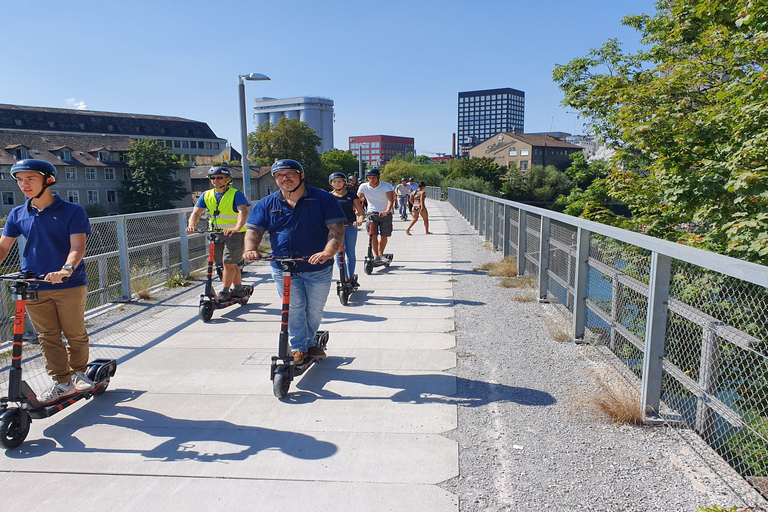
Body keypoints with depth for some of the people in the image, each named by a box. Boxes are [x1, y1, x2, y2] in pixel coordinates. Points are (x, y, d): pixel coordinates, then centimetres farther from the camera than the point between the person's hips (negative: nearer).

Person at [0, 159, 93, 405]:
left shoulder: (72, 211, -5)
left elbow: (77, 246, -15)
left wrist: (66, 270, -33)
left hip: (70, 285, -3)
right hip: (34, 287, 4)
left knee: (75, 333, 6)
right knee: (47, 336, 6)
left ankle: (78, 372, 28)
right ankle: (61, 382, 16)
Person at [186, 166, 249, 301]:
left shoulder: (236, 194, -8)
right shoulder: (207, 195, 9)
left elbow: (243, 212, -22)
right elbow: (196, 213, 2)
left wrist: (236, 228, -39)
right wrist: (191, 225, -19)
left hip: (234, 234, -5)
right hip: (215, 234, 6)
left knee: (228, 263, -10)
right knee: (229, 264, 12)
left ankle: (224, 292, 3)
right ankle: (239, 290, 25)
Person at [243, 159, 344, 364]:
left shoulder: (323, 199, -5)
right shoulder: (267, 204, 4)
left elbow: (336, 228, -13)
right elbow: (254, 230, 0)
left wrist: (328, 252, -30)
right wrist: (250, 249, -23)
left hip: (318, 269, -1)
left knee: (315, 309, 11)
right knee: (294, 309, 3)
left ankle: (309, 342, 36)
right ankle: (298, 347, 21)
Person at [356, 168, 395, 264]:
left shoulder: (386, 185, -12)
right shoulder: (363, 187, -5)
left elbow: (391, 199, -24)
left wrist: (387, 210, -41)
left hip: (385, 213, 0)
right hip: (371, 213, 1)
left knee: (384, 236, 4)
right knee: (374, 235, -11)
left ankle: (381, 254, 24)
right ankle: (376, 256, -4)